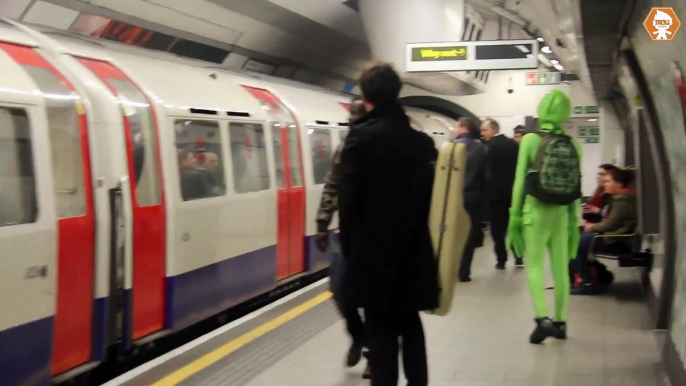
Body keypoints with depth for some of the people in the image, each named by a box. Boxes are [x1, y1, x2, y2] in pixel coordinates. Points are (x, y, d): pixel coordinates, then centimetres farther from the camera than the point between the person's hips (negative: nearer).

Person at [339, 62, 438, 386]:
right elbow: (431, 195, 6)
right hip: (413, 249, 5)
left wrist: (350, 247, -3)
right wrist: (417, 237, 13)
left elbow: (348, 199, -13)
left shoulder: (360, 138, -11)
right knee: (410, 323, 18)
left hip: (374, 250, -5)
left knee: (381, 329, 2)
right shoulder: (422, 141, 3)